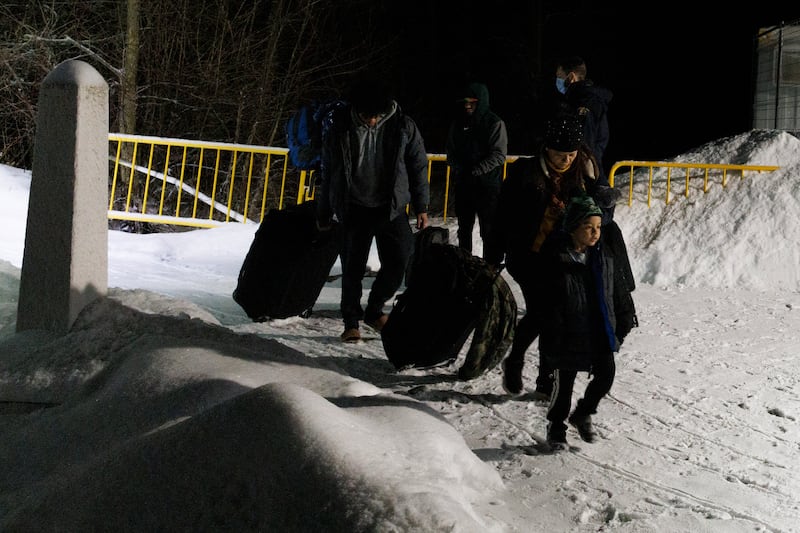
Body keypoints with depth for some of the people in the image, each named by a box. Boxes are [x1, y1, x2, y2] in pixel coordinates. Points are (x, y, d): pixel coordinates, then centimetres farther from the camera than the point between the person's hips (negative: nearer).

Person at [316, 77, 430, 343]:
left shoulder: (403, 127, -7)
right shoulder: (341, 129, -6)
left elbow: (418, 168, 2)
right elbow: (328, 173, 4)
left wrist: (421, 206, 1)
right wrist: (324, 212, 8)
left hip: (392, 208, 0)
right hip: (354, 209, 0)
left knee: (398, 261, -3)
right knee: (352, 268, 2)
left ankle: (374, 310, 19)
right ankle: (351, 322, 15)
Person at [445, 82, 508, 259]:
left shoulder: (494, 123, -7)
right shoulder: (457, 123, 8)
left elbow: (499, 155, -12)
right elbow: (451, 151, 13)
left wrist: (474, 171, -16)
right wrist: (458, 170, -5)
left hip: (488, 186, -5)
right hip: (463, 184, 5)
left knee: (488, 231, -5)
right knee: (464, 229, 14)